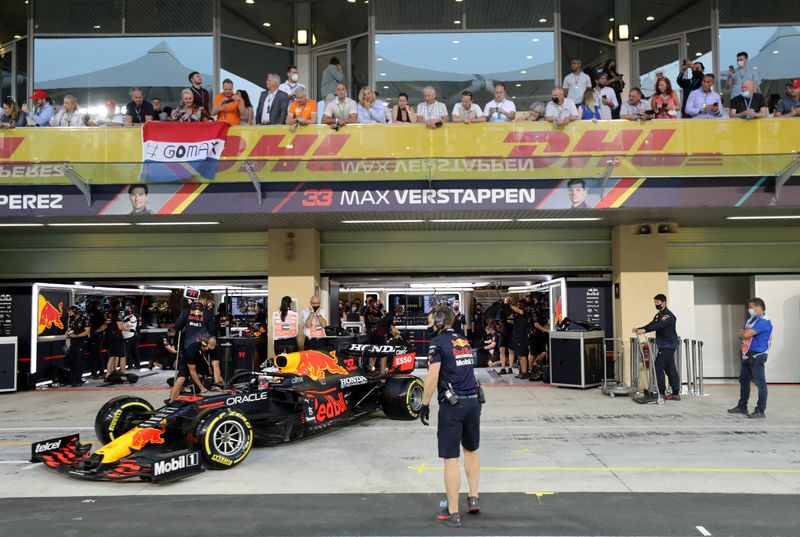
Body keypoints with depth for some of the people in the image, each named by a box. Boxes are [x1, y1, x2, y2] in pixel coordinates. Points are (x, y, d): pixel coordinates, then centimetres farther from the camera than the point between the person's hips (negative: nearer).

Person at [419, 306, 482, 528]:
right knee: (471, 450, 25)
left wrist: (425, 405, -6)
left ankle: (453, 513, 6)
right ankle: (473, 498, 27)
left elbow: (433, 376, -13)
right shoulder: (464, 341, 15)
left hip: (452, 404, -7)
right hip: (473, 401, 7)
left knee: (451, 459, 0)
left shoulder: (438, 342, -6)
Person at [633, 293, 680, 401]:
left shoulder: (668, 315, -13)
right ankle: (675, 394, 12)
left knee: (658, 367, -12)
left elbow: (659, 325, -29)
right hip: (664, 346, 9)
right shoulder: (658, 315, 17)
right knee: (669, 369, 9)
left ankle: (661, 392, -9)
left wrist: (644, 330, -40)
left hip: (668, 346, -9)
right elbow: (652, 324, 9)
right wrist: (639, 329, -8)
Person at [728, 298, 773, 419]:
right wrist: (746, 334, -7)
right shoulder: (751, 320, 15)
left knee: (760, 383, -4)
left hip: (757, 356, -10)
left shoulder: (764, 321, -15)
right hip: (747, 355, 10)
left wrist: (743, 333, -1)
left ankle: (761, 411, 1)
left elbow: (746, 334, -23)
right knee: (743, 380, 16)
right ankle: (742, 407, 28)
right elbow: (740, 334, 13)